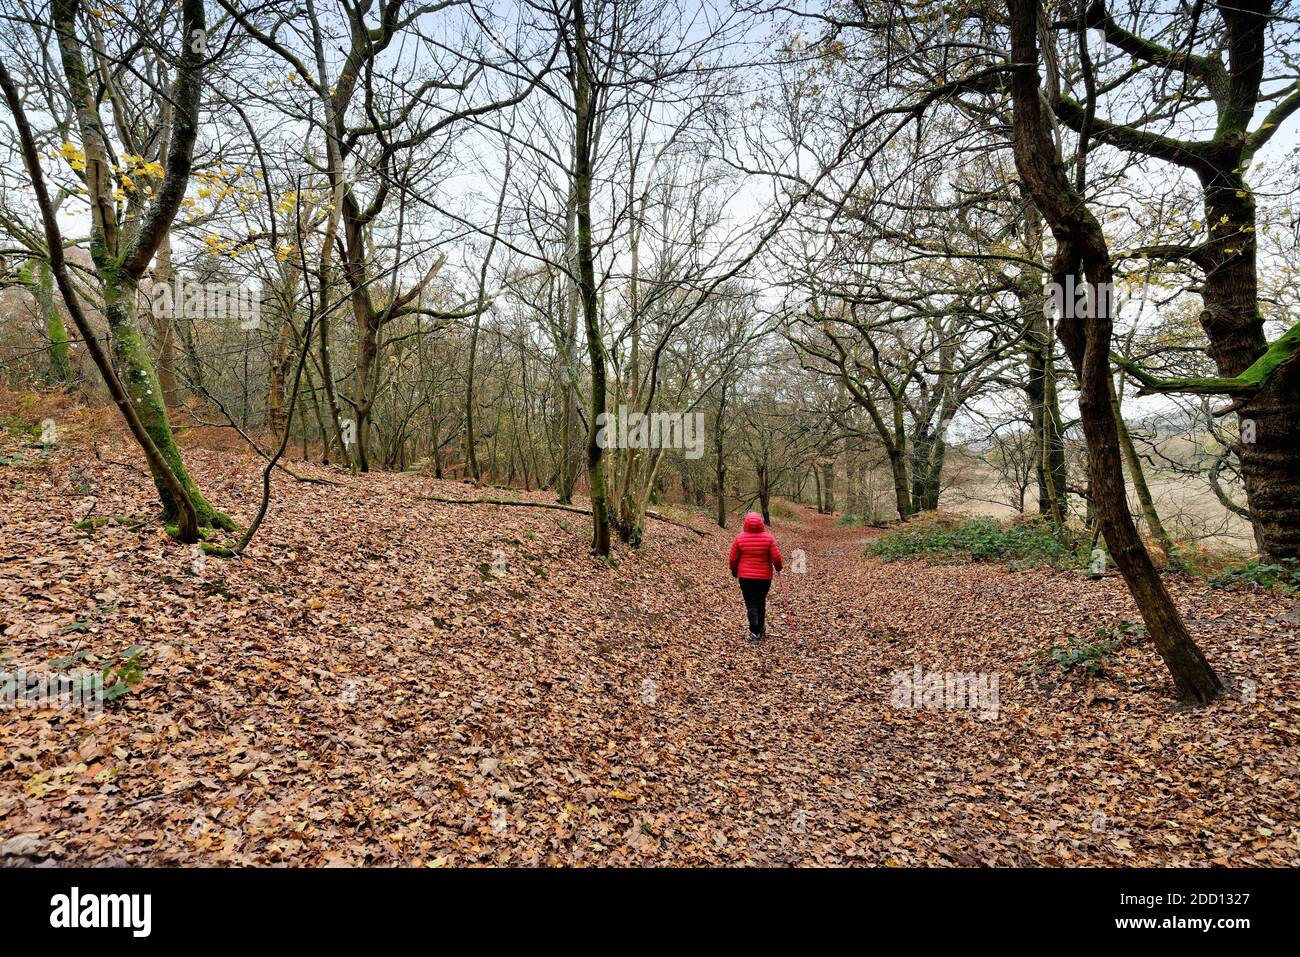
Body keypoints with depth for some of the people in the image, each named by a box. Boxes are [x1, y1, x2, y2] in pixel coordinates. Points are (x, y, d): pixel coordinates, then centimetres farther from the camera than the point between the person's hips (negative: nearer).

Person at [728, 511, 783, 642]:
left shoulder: (739, 538, -8)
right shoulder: (768, 538, -8)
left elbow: (733, 559, -2)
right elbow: (776, 557, -7)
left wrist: (734, 571, 17)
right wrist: (778, 568, 15)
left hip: (745, 577, -1)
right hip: (764, 577, 1)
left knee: (751, 604, 3)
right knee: (761, 602, 18)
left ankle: (755, 632, -6)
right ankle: (760, 627, 31)